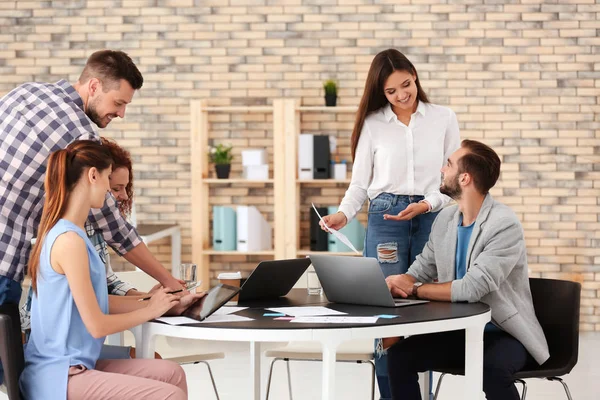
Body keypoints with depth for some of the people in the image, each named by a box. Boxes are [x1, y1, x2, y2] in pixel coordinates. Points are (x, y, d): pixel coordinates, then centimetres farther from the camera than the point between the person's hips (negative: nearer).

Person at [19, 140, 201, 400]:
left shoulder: (63, 232, 11)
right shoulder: (69, 241, -20)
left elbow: (99, 301, 13)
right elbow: (97, 325, -17)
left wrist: (168, 306, 13)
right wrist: (150, 310, -1)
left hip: (73, 363, 10)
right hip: (59, 375, -10)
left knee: (171, 374, 5)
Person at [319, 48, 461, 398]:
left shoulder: (444, 119, 5)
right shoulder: (372, 124, 5)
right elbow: (360, 183, 6)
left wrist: (427, 204, -12)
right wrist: (343, 215, -11)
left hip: (432, 218, 0)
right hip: (385, 219, 0)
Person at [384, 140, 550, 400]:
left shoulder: (504, 225, -20)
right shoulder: (444, 220, 4)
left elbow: (472, 288, -27)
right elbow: (420, 272, 10)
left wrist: (414, 289, -19)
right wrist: (396, 284, -14)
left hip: (504, 334, -6)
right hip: (459, 332, 6)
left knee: (492, 368, -38)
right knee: (399, 354, -15)